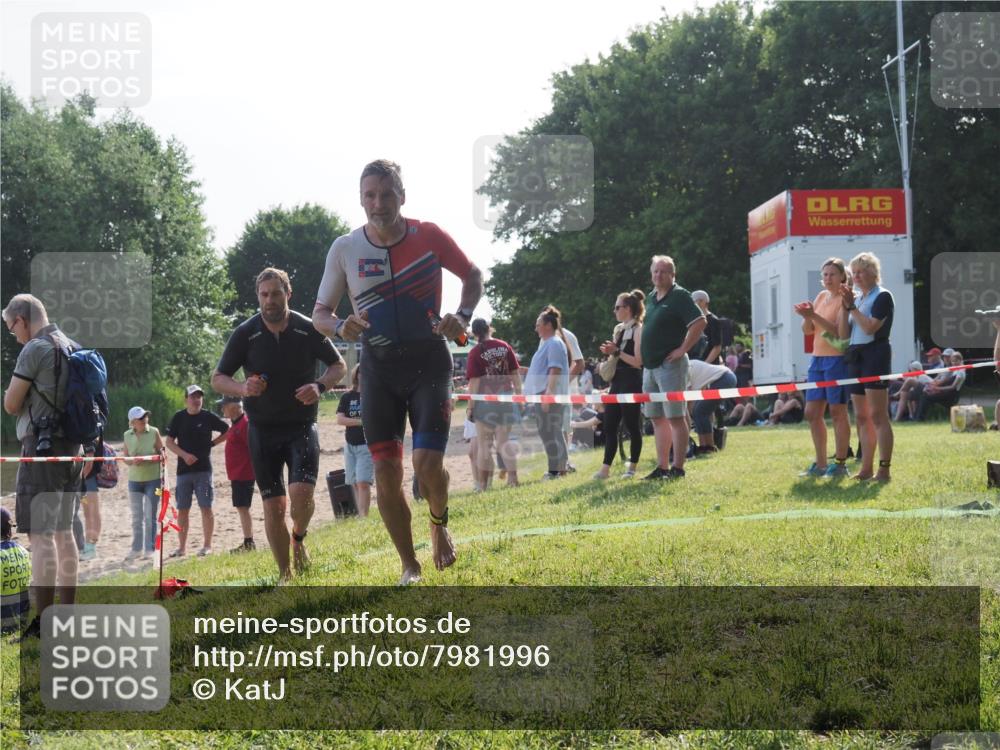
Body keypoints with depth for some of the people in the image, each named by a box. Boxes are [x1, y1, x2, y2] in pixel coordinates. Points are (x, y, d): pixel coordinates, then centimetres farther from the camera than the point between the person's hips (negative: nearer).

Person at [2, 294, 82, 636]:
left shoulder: (34, 350, -12)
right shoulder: (75, 348, 13)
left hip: (42, 447, -9)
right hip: (72, 447, 9)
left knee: (40, 536, -9)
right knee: (63, 533, 14)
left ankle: (44, 624, -11)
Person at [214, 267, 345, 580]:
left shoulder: (308, 329, -5)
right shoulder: (245, 333, -4)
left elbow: (339, 365, 7)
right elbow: (217, 379, 0)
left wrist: (320, 386, -14)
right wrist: (243, 388, -22)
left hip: (302, 426, -1)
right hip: (262, 431, 1)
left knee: (301, 494, -19)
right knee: (273, 506, 0)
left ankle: (299, 540, 14)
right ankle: (285, 575, 14)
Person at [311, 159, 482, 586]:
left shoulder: (429, 236, -5)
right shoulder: (345, 249, -2)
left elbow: (472, 275, 10)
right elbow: (319, 313, 5)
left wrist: (463, 316, -9)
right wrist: (341, 326, -18)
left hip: (429, 361, -2)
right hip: (379, 367, 2)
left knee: (428, 462, -14)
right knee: (386, 472, -2)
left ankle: (440, 523, 20)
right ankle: (409, 567, 13)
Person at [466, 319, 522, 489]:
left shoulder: (475, 352, -8)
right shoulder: (504, 346, 3)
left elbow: (474, 381, -11)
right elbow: (516, 373, 6)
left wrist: (470, 405, -5)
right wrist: (518, 394, 15)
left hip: (485, 400, -3)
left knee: (484, 445, 4)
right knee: (505, 441, 9)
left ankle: (483, 483, 4)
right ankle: (513, 478, 3)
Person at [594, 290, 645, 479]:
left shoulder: (638, 329, -10)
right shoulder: (619, 329, 14)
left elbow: (638, 362, -16)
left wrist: (617, 351, -16)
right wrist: (609, 352, 4)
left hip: (631, 382, -8)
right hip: (617, 381, 8)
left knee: (632, 425, -1)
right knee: (609, 425, 4)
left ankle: (632, 467, 9)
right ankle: (606, 468, 5)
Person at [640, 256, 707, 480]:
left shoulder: (679, 296, -8)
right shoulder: (651, 297, 16)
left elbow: (700, 322, -18)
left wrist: (683, 349, -17)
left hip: (670, 365, -9)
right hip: (650, 366, 9)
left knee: (676, 417, -6)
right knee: (657, 419, 10)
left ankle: (677, 468, -4)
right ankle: (662, 467, 15)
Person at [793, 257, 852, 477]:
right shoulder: (821, 296, 15)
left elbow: (840, 331, -18)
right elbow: (808, 330, 11)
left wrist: (814, 316, -25)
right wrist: (807, 315, -9)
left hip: (837, 359, -8)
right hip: (817, 359, 8)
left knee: (837, 411, -3)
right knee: (812, 412, 7)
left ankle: (840, 464, 4)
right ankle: (820, 464, 16)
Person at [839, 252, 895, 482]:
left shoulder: (883, 296, -5)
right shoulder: (857, 297, 17)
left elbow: (870, 327, -17)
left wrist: (851, 307, -11)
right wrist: (845, 307, 0)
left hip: (875, 355, -8)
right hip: (856, 357, 8)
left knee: (877, 415, -11)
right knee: (862, 417, 8)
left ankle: (884, 469, -11)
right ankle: (866, 468, 13)